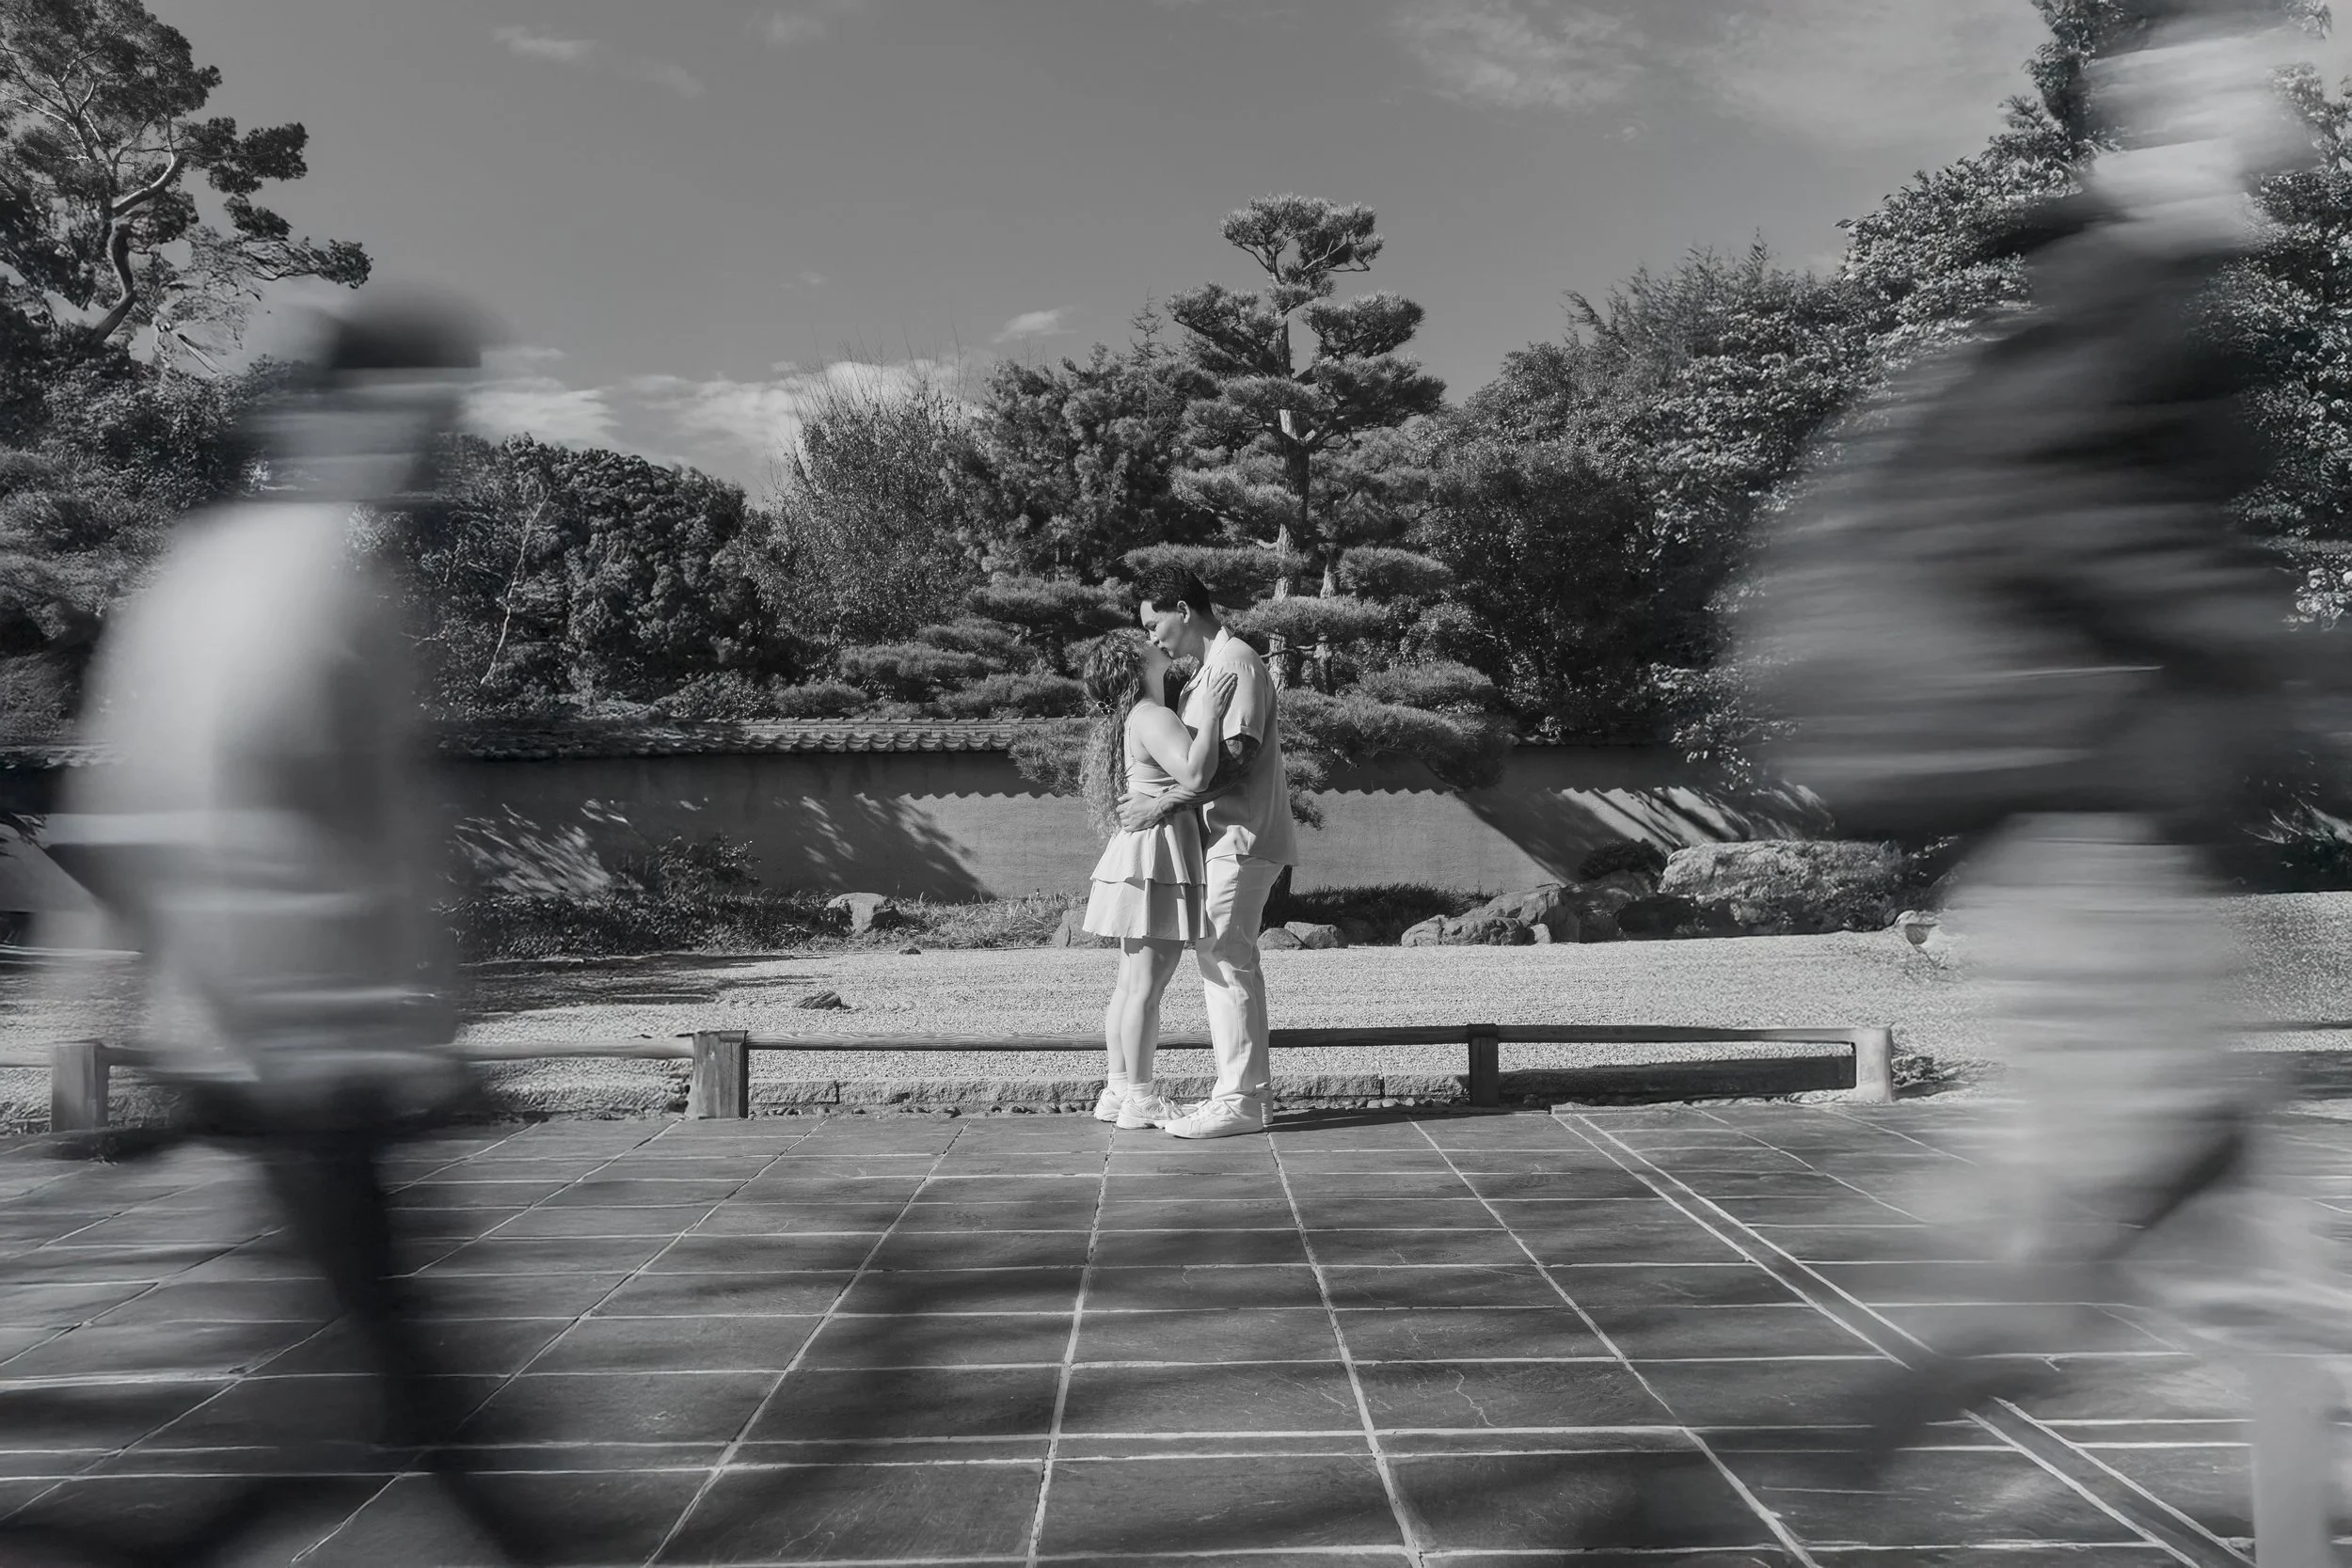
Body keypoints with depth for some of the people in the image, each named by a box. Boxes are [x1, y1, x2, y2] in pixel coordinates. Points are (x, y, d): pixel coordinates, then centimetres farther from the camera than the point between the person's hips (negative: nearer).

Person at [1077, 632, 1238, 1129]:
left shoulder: (1138, 718, 18)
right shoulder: (1153, 718, -14)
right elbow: (1195, 775, -28)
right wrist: (1211, 714, -21)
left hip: (1138, 855, 10)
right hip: (1158, 860, -10)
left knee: (1131, 983, 13)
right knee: (1147, 985, -6)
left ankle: (1118, 1089, 18)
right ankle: (1140, 1099, -2)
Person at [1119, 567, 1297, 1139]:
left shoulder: (1235, 662, -11)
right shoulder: (1211, 667, 20)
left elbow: (1238, 757, -21)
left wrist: (1165, 805, -20)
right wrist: (1161, 802, 12)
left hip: (1239, 835, -10)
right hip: (1227, 835, 10)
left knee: (1223, 961, -9)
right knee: (1233, 962, 12)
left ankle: (1238, 1100, -6)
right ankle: (1250, 1087, 18)